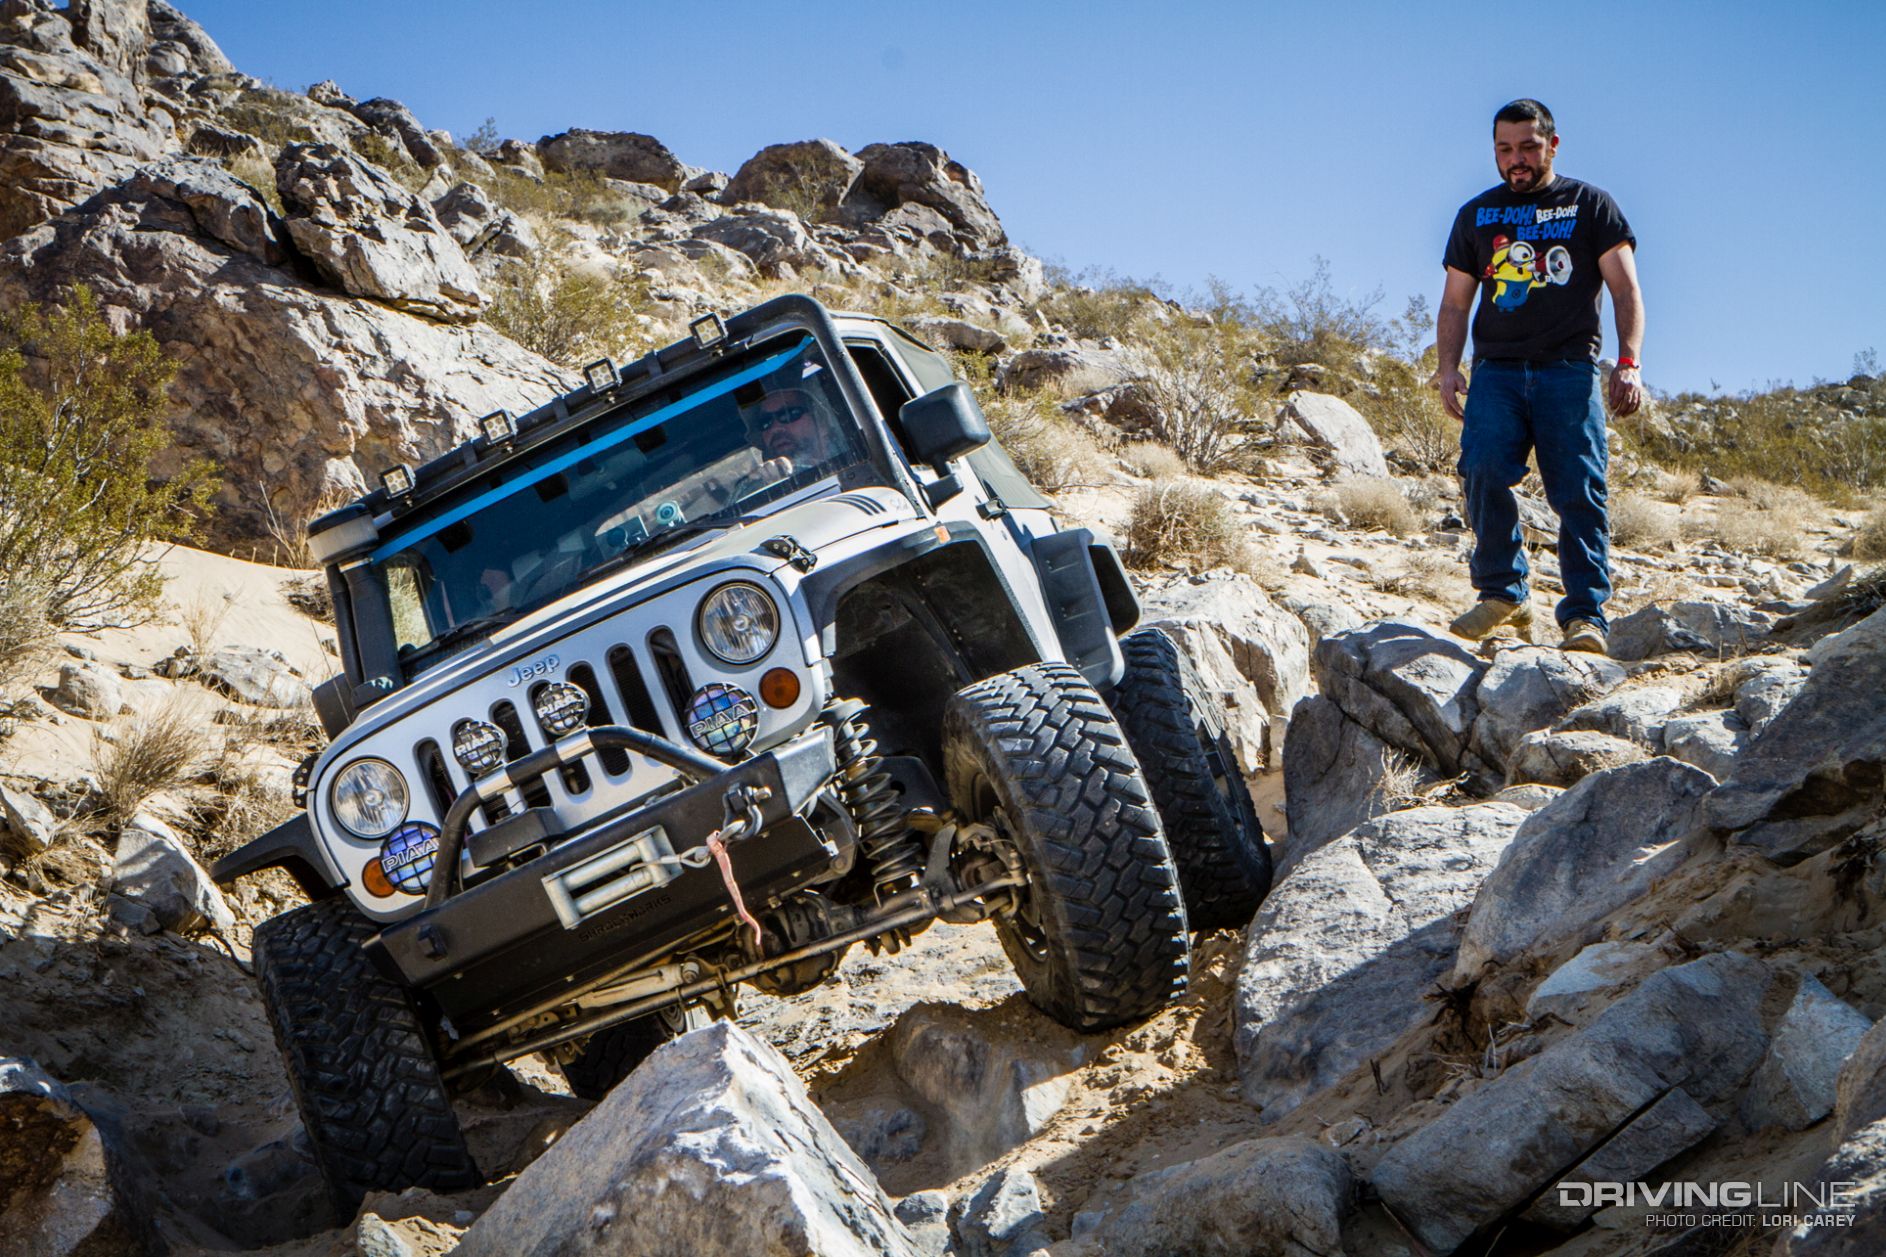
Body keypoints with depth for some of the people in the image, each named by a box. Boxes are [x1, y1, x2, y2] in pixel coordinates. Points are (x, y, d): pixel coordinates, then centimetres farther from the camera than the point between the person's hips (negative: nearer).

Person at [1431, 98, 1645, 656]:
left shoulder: (1590, 205, 12)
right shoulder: (1476, 215, 20)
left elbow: (1625, 290, 6)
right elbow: (1455, 302, 20)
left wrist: (1629, 363, -8)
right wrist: (1448, 367, 4)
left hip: (1569, 368, -2)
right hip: (1497, 369, 2)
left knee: (1579, 490, -10)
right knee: (1483, 470, -20)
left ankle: (1584, 614, -8)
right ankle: (1503, 593, -9)